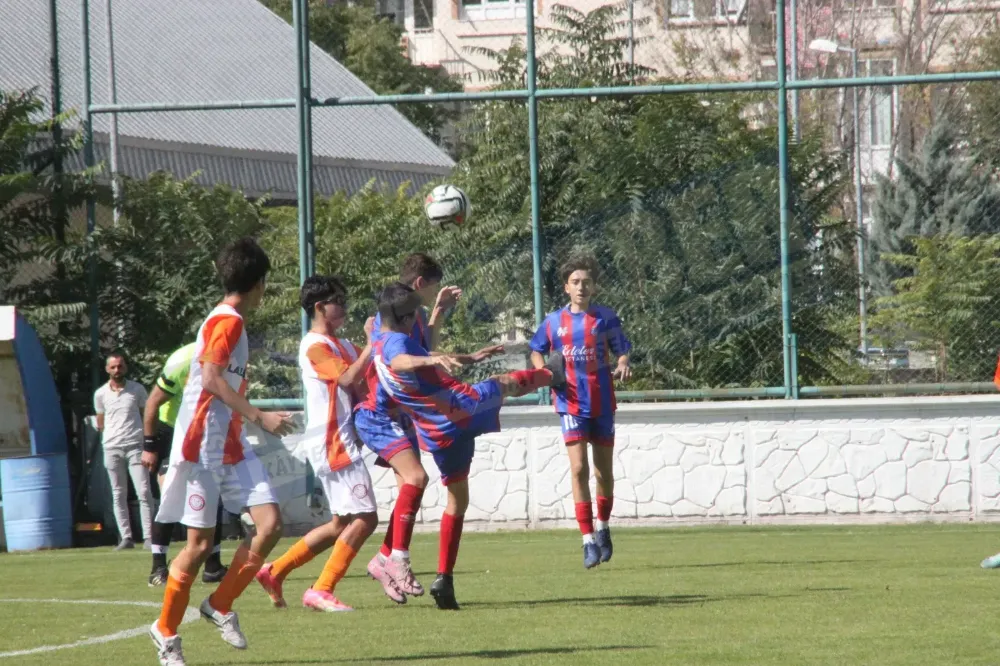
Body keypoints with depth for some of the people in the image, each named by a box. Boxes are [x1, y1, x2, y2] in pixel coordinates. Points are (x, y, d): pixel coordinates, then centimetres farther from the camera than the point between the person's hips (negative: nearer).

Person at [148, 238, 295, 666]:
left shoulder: (230, 321, 16)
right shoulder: (227, 321, -13)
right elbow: (212, 379, -22)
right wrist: (259, 417, -25)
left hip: (232, 446, 9)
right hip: (204, 448, -9)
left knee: (270, 523, -4)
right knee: (200, 543, -4)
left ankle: (220, 606, 8)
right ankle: (166, 631, 10)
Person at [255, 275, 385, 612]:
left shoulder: (341, 345, 20)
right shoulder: (315, 346, -10)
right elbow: (348, 378, -21)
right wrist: (373, 344, -17)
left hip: (343, 441, 10)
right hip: (332, 442, -10)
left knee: (344, 523, 13)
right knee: (365, 518, -13)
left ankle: (275, 571, 16)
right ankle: (321, 590, -11)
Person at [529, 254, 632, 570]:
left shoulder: (605, 318, -1)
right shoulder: (554, 321, 3)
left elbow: (621, 351, 3)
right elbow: (536, 351, 17)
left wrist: (623, 366, -20)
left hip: (602, 401, 0)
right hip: (572, 403, 0)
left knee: (604, 471, 10)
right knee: (578, 468, -12)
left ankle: (602, 528, 33)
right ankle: (588, 541, -10)